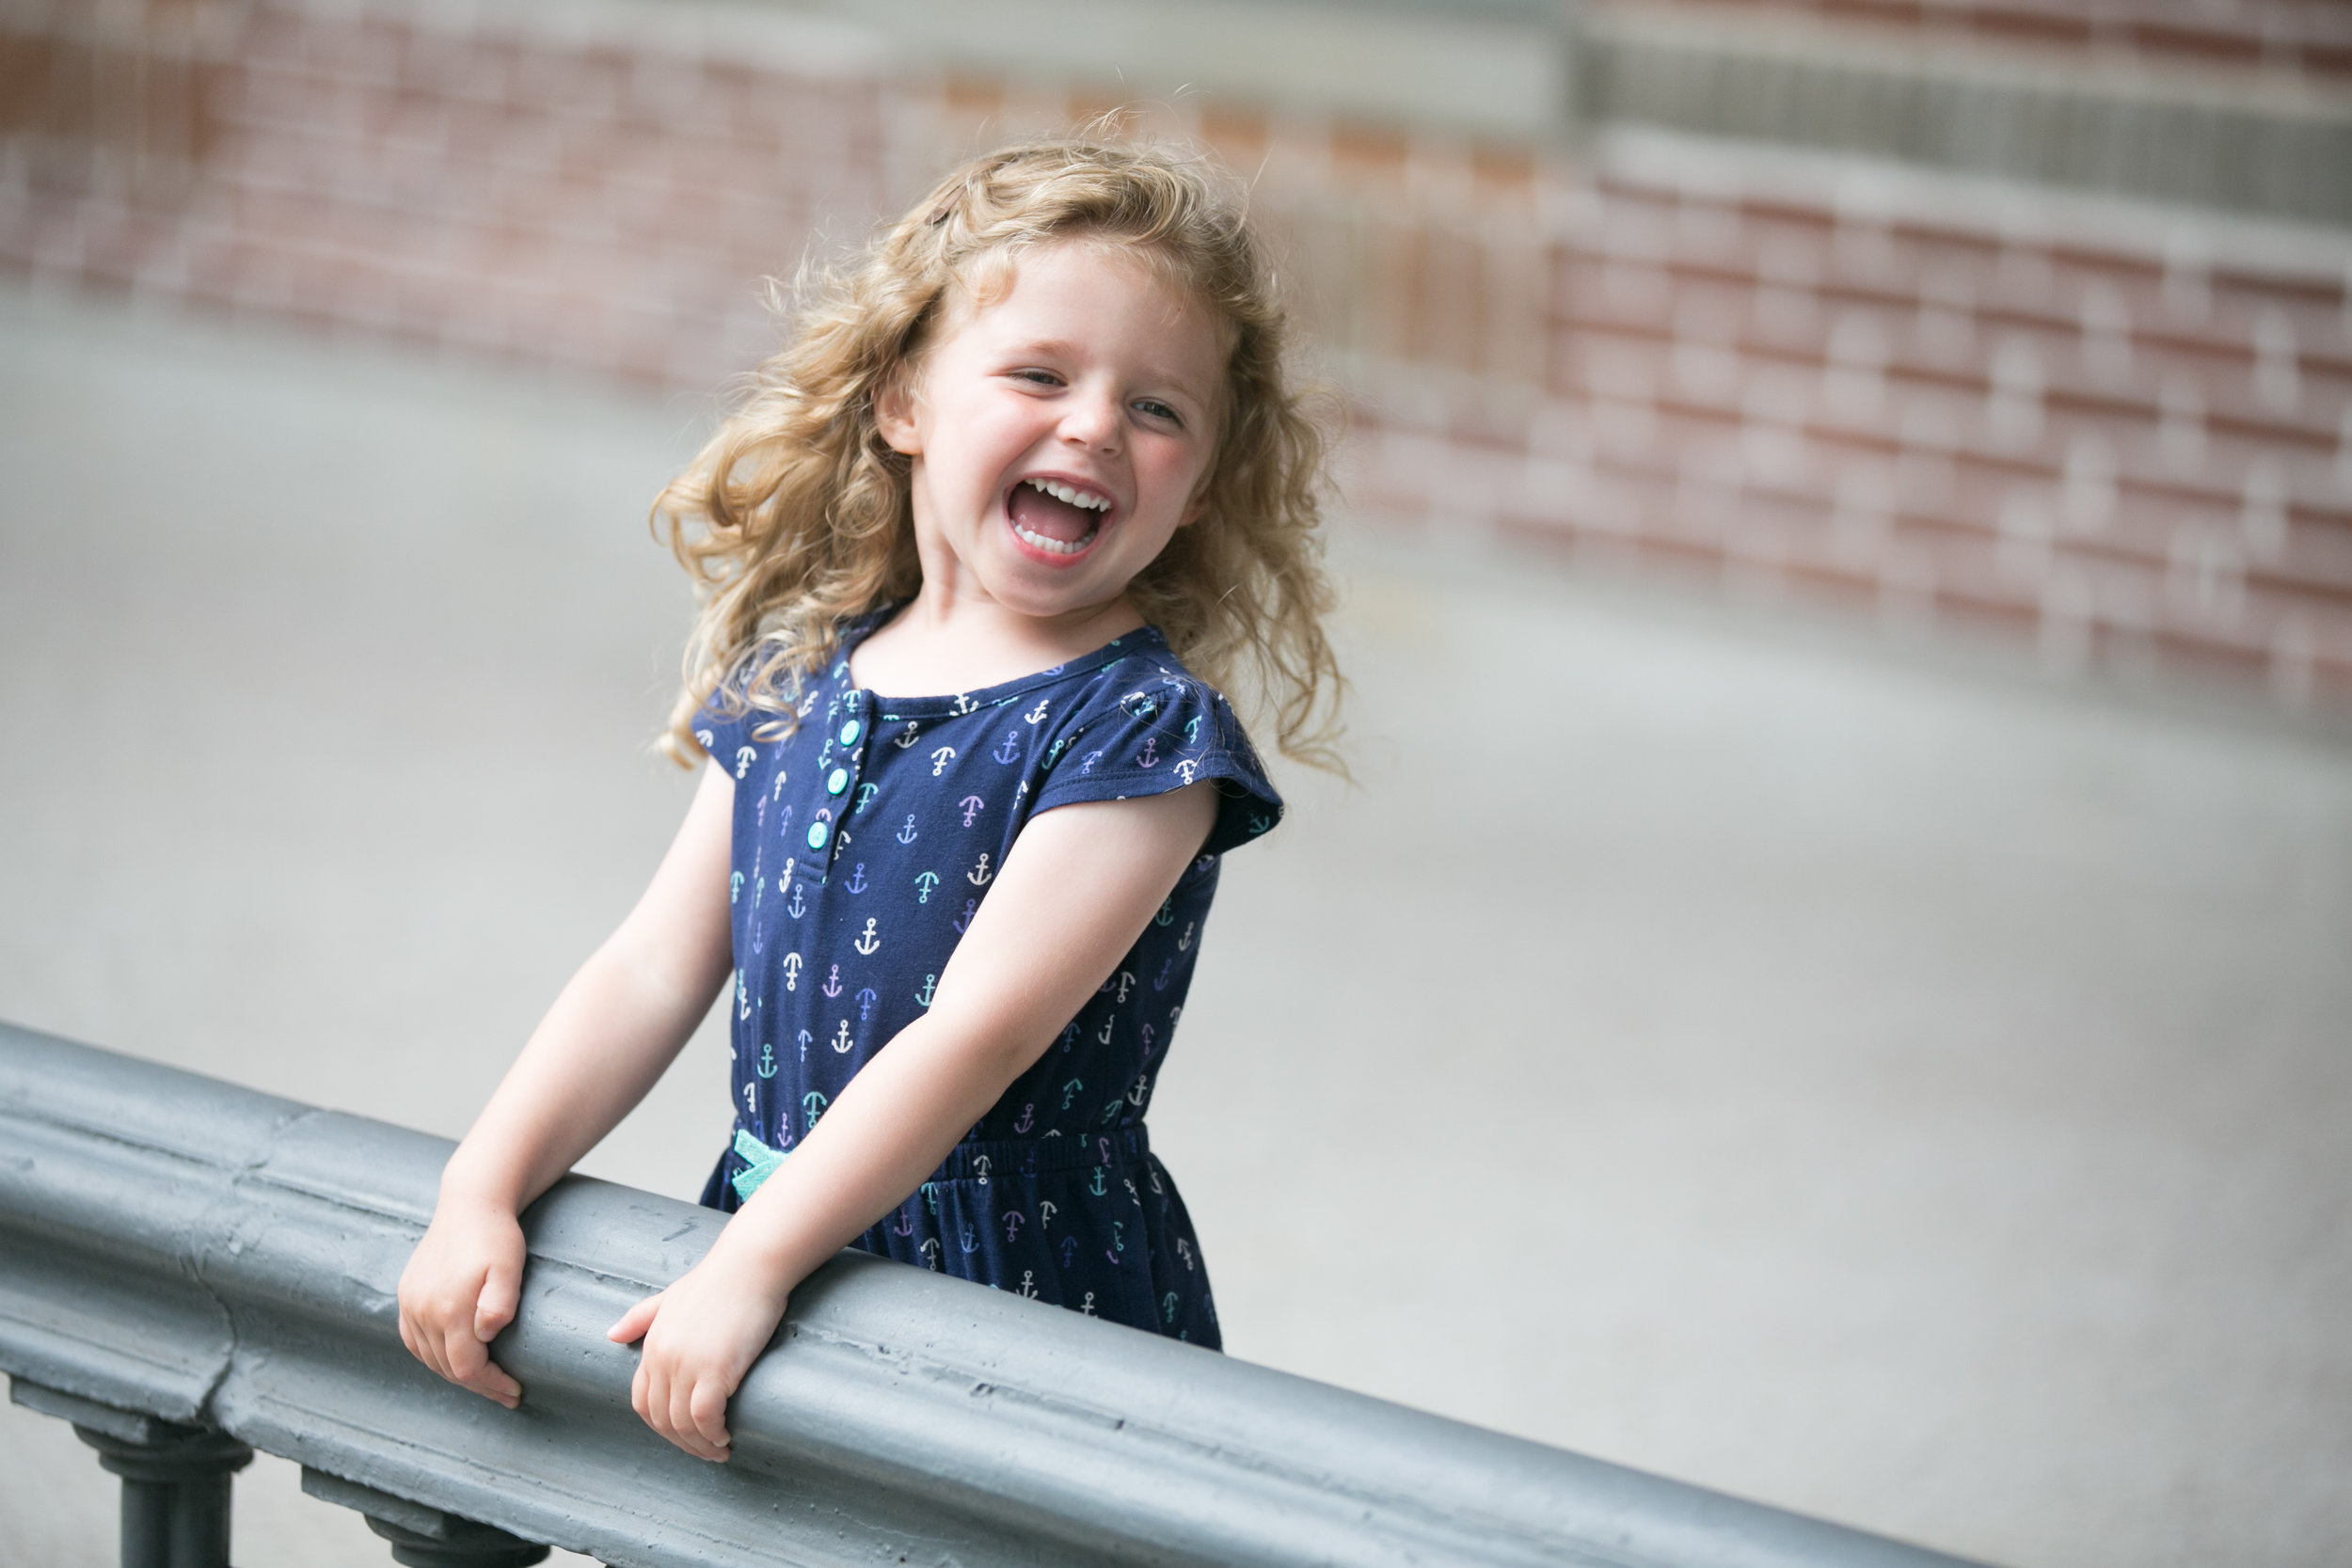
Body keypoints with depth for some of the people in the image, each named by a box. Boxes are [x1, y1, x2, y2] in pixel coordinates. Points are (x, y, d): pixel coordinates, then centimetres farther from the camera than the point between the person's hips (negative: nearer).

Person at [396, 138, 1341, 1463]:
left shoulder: (1140, 731, -13)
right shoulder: (797, 679, 6)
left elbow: (976, 1031, -20)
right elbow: (657, 970, 7)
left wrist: (748, 1269, -24)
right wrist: (482, 1191, -4)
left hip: (1032, 1301, -5)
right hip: (775, 1239, 5)